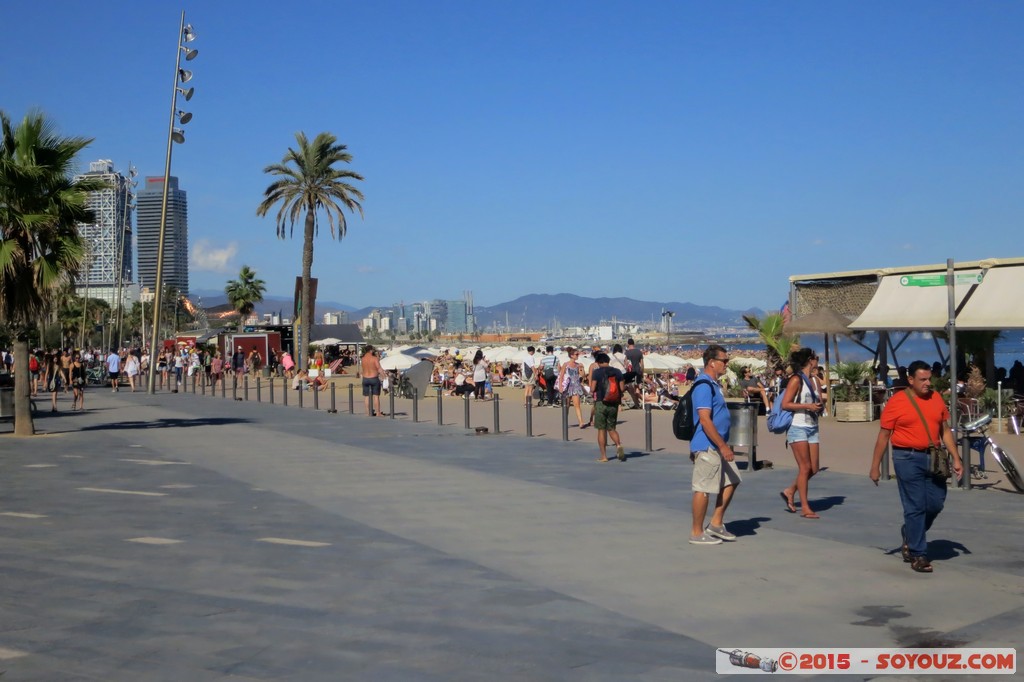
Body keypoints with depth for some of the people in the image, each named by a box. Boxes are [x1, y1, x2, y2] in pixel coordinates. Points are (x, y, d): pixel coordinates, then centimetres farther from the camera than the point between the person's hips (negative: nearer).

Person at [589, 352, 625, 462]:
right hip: (614, 404, 3)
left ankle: (603, 456, 7)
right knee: (612, 429, 15)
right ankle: (618, 445, -12)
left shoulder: (597, 372, -7)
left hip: (601, 403, -3)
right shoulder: (617, 372, 4)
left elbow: (592, 389, -13)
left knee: (601, 430, 5)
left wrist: (592, 391, 9)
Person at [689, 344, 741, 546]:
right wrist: (723, 446, -23)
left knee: (731, 482, 13)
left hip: (718, 446, 11)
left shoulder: (713, 384, 15)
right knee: (703, 488, -3)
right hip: (707, 446, -11)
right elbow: (704, 419, -24)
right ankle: (697, 533, 6)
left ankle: (716, 524, 21)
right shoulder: (704, 385, -17)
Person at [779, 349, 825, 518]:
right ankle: (805, 508, 2)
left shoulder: (814, 380, 14)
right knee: (805, 468, -5)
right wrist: (807, 406, -17)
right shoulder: (796, 380, -7)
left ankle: (790, 492, 26)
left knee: (813, 469, 6)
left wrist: (820, 406, 0)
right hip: (798, 428, -7)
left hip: (812, 428, 7)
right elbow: (785, 404, -12)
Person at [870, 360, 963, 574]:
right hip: (908, 458, -5)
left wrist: (956, 458, 9)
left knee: (936, 503, 8)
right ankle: (918, 555, 9)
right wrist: (875, 467, -2)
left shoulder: (936, 398, 8)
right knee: (915, 507, -2)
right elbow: (883, 436, -3)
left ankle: (910, 533, 34)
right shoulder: (896, 402, -6)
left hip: (933, 458, 5)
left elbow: (945, 431, 15)